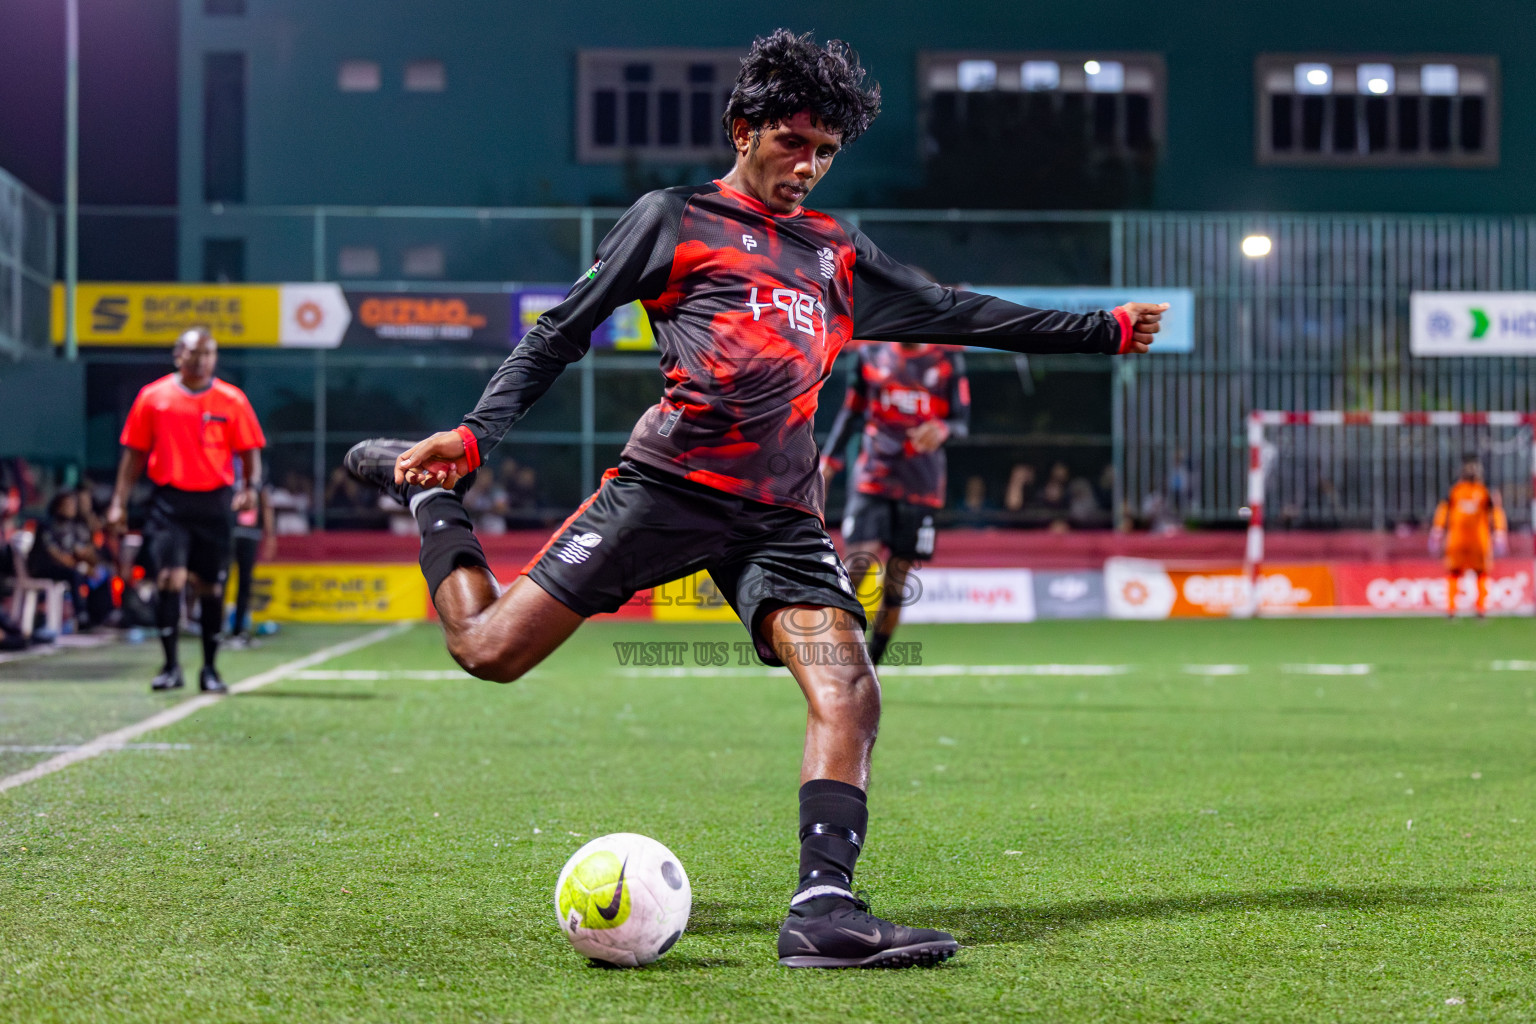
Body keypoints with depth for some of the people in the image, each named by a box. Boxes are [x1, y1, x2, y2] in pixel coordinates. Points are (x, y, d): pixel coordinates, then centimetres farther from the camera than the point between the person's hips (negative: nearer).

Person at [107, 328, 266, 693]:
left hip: (215, 501, 1)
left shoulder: (232, 400, 5)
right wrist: (119, 501, 5)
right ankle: (171, 665, -6)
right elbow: (135, 453, 10)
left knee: (211, 586, 5)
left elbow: (250, 451, 6)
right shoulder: (153, 397, 5)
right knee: (169, 577, -13)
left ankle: (210, 669, 16)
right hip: (170, 501, -1)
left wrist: (250, 488, -12)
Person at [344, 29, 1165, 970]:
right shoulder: (674, 219, 9)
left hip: (781, 514, 4)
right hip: (670, 484, -4)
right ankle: (430, 492, 20)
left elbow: (957, 313, 30)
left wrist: (1108, 331, 29)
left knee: (849, 696, -16)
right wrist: (475, 435, -3)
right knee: (490, 650, -8)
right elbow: (563, 331, 8)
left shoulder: (840, 253, 23)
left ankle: (823, 909, -19)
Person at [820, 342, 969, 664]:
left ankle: (870, 665, 12)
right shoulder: (871, 355, 7)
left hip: (920, 486, 0)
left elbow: (962, 422, 1)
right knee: (859, 561, -17)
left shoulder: (948, 362, 4)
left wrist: (942, 430, -23)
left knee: (896, 581, 1)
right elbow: (850, 412, 13)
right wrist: (829, 461, 3)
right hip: (872, 478, 0)